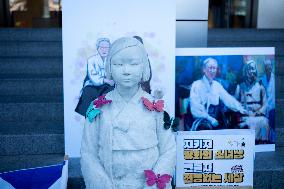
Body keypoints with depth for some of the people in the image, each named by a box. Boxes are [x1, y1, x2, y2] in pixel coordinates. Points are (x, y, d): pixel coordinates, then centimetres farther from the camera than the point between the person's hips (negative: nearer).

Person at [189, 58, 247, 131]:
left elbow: (227, 98, 6)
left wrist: (239, 108, -11)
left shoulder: (217, 85, 15)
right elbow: (195, 107, -11)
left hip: (216, 119, 7)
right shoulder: (196, 85, -2)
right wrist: (209, 118, -20)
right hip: (201, 120, -7)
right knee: (205, 125, -37)